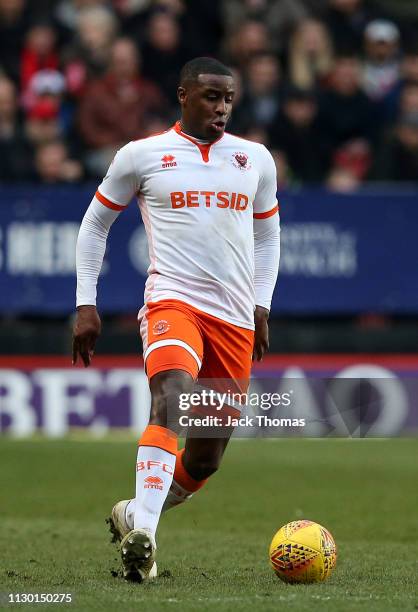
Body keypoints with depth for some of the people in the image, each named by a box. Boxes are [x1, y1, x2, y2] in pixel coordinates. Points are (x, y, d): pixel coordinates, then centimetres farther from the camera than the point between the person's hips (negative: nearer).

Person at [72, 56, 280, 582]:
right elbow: (95, 223, 14)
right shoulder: (142, 155, 3)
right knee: (171, 401, -33)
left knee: (206, 457, 6)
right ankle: (142, 533, -42)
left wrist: (261, 308, 15)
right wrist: (85, 305, 7)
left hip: (235, 318, 4)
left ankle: (133, 517, 31)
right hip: (173, 300, -4)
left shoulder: (255, 159, 13)